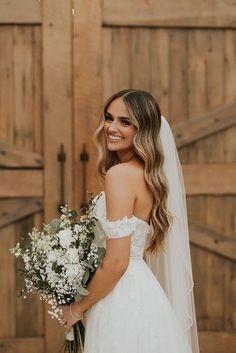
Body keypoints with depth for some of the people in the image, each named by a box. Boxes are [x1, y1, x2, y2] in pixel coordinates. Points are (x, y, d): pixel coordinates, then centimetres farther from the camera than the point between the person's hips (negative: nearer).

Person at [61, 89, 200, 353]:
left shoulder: (120, 174, -18)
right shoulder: (148, 173, 8)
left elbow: (117, 263, -21)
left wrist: (77, 309, -9)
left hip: (122, 301, -9)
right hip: (143, 291, 9)